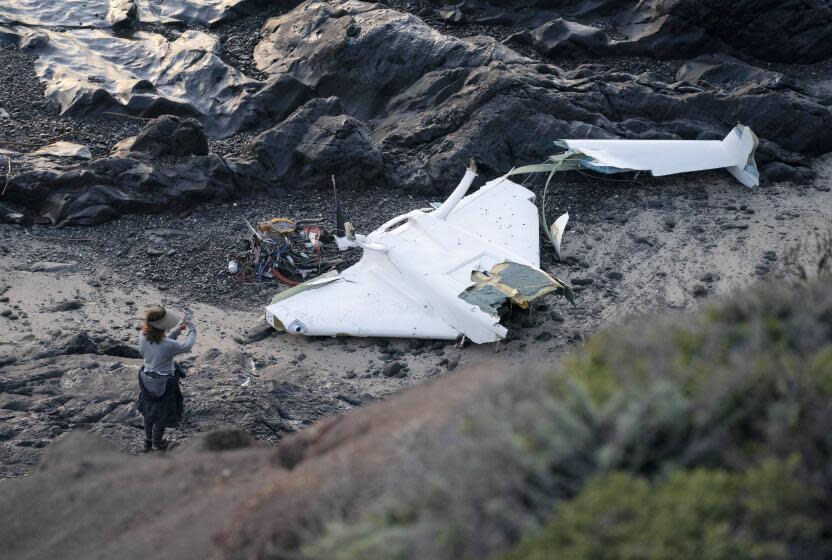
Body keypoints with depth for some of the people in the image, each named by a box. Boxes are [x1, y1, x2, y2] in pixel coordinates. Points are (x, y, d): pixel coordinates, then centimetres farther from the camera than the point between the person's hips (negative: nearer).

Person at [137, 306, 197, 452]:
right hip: (164, 384, -6)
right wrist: (192, 330, 2)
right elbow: (187, 346, -15)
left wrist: (176, 332, 4)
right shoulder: (168, 345, -35)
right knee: (161, 417, 19)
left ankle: (148, 442, 48)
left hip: (147, 381, 6)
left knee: (149, 413, 28)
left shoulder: (143, 337, -18)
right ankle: (157, 445, 39)